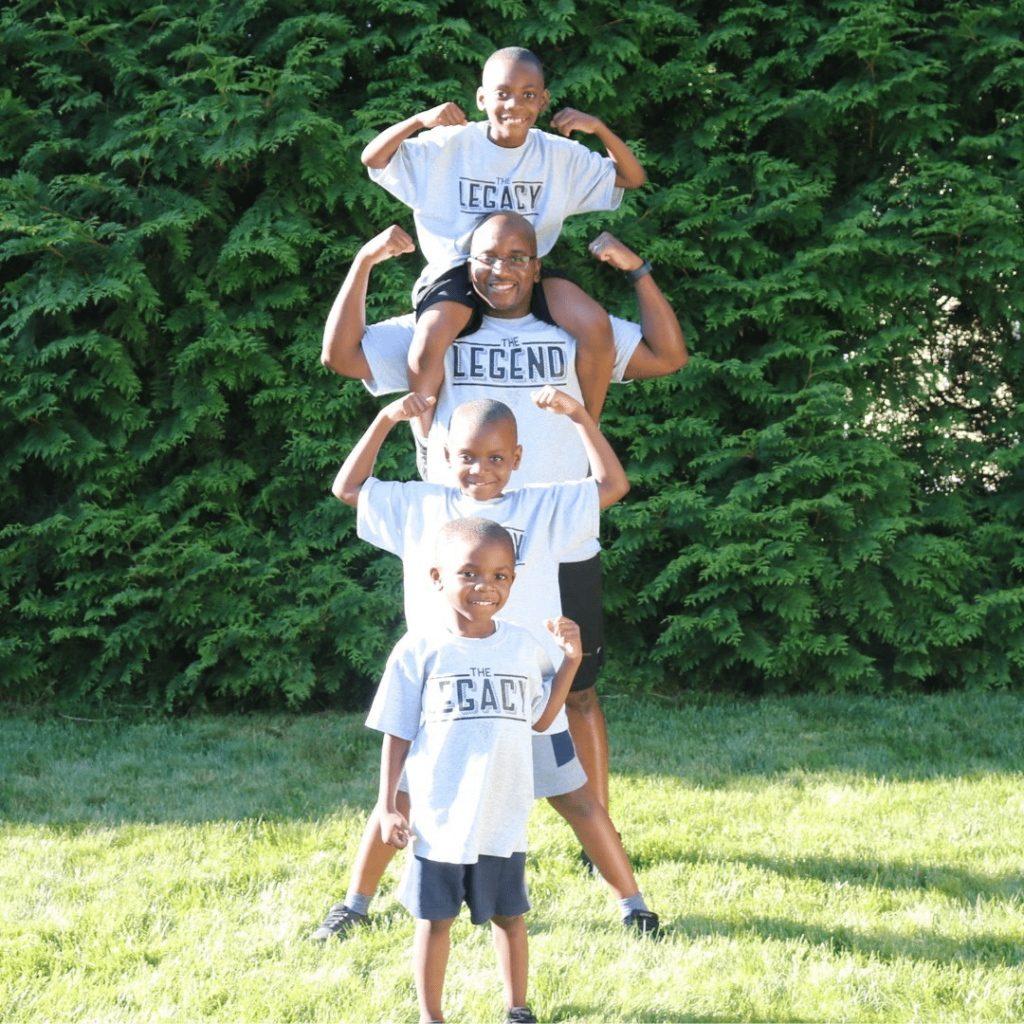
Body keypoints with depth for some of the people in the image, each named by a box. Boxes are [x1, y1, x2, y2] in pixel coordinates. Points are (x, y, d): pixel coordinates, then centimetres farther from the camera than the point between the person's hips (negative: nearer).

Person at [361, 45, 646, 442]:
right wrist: (420, 120, -21)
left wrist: (598, 128, -8)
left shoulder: (559, 156, 4)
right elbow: (373, 158, -5)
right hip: (458, 270, -2)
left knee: (596, 327, -25)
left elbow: (633, 178, 8)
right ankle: (426, 449, -10)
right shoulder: (452, 146, -3)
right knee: (427, 344, -34)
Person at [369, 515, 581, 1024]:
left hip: (505, 819, 3)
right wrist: (387, 806, -4)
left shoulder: (523, 647, 4)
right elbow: (397, 734, -1)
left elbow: (539, 719, 12)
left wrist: (570, 662, 4)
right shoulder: (419, 652, -6)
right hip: (440, 821, -3)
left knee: (509, 915, 13)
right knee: (435, 919, 8)